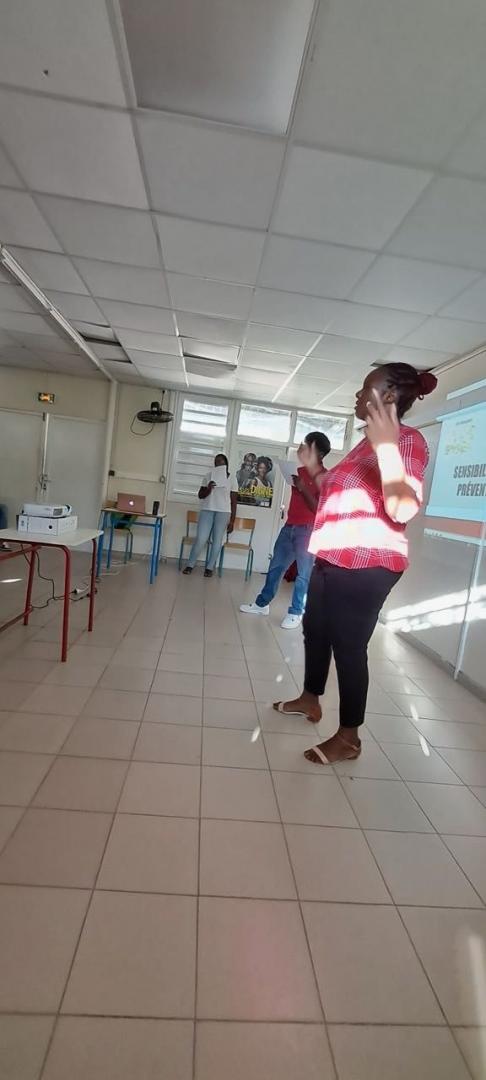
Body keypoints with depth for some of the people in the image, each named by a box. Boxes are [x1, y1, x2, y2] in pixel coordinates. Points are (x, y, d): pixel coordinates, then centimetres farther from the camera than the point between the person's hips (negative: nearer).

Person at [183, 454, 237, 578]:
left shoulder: (231, 479, 4)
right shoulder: (209, 476, 8)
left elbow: (233, 501, 4)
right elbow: (200, 495, 8)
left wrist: (232, 521, 0)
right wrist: (208, 489, -14)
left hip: (223, 512, -1)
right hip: (207, 510, 1)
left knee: (217, 541, 2)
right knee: (200, 539, -4)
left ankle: (210, 567, 14)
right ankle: (190, 564, 12)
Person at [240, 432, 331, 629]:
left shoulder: (325, 477, -9)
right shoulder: (300, 470, 13)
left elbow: (319, 509, -18)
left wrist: (303, 488, -22)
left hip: (308, 530, -7)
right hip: (289, 526, 7)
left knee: (303, 574, 1)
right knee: (276, 566, 12)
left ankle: (295, 613, 12)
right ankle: (262, 603, 24)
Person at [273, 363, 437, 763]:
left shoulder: (407, 441, -11)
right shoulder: (370, 442, 19)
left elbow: (402, 510, -25)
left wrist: (386, 448, -32)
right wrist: (316, 471, 27)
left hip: (365, 565, -10)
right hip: (334, 559, 10)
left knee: (349, 645, -1)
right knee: (315, 630, 19)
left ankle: (349, 737, 18)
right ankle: (310, 699, 40)